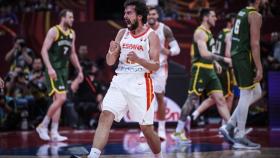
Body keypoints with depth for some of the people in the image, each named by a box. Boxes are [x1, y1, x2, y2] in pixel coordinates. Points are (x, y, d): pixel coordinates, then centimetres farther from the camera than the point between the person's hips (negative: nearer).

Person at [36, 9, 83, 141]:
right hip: (53, 70, -8)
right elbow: (44, 50, -16)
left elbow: (72, 54, 21)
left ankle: (54, 133, 8)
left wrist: (79, 70, 16)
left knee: (58, 101, 6)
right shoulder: (54, 31, -11)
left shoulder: (72, 33, 12)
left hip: (63, 70, 8)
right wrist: (50, 68, -27)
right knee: (61, 98, -17)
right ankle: (43, 126, -4)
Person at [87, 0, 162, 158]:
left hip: (140, 84, -3)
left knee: (147, 128, 5)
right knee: (105, 116, -16)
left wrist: (138, 60, -26)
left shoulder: (151, 36, -3)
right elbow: (110, 62, 9)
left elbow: (156, 66, -9)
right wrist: (112, 51, -13)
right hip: (120, 81, 4)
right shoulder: (122, 33, 10)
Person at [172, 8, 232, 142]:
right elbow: (204, 54, -25)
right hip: (200, 69, -9)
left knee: (220, 99, 4)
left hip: (209, 70, 9)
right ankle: (178, 132, -1)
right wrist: (223, 59, -25)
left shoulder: (208, 32, 18)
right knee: (192, 100, -6)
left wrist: (216, 62, 19)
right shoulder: (200, 32, -13)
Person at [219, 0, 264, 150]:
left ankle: (229, 126, 12)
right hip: (245, 58, -9)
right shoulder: (255, 15, -11)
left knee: (256, 93, 16)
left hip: (236, 56, 9)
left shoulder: (242, 12, 17)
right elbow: (254, 43, -18)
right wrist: (259, 68, -18)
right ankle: (240, 137, 1)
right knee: (246, 96, -3)